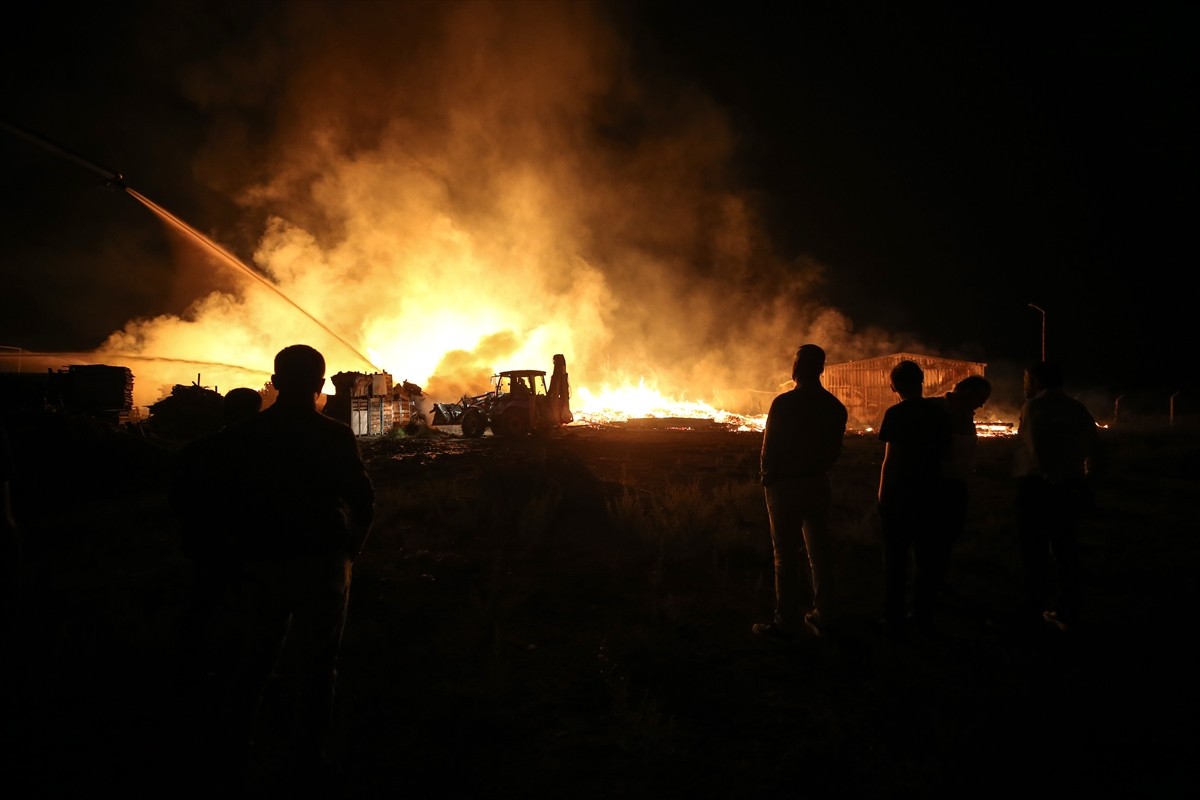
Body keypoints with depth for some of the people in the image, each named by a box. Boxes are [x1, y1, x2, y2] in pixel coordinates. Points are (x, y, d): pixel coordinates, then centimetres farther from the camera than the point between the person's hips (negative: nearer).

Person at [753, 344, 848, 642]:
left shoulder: (784, 403, -17)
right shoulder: (835, 406, 2)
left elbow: (770, 448, -13)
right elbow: (835, 449, 6)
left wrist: (767, 476, 3)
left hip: (785, 486, -6)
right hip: (819, 484, 6)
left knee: (786, 554, 0)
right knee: (820, 550, 13)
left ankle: (787, 621, 4)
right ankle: (823, 615, 20)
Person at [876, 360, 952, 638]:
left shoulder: (895, 414, -11)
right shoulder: (939, 412, 2)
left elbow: (890, 458, -11)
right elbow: (945, 451, 9)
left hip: (899, 494, -4)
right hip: (931, 492, 4)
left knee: (895, 557, 2)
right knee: (926, 555, 13)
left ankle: (894, 620, 4)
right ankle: (923, 615, 20)